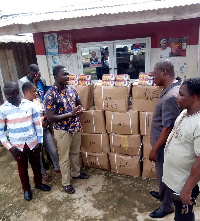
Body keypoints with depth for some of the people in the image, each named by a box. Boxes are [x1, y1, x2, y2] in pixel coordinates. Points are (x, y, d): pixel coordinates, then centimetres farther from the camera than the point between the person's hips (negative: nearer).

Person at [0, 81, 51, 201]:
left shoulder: (30, 105, -9)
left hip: (33, 143, 1)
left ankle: (39, 183, 42)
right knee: (22, 168, 16)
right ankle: (26, 189, 39)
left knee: (36, 165, 18)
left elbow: (38, 124, -2)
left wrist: (39, 142, -2)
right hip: (17, 146, 0)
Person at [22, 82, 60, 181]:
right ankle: (43, 173, 38)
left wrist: (42, 118, -12)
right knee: (38, 155, 14)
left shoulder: (38, 100, 2)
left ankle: (57, 167, 38)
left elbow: (46, 113, 8)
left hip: (44, 130, 5)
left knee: (53, 151, 12)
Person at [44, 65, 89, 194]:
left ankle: (76, 173, 47)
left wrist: (80, 109, -11)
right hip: (63, 130, -6)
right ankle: (66, 182, 31)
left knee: (75, 153, 23)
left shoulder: (72, 89, -1)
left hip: (76, 127, 6)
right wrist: (71, 114, -26)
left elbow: (79, 104, 14)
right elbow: (50, 118, -22)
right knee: (64, 158, 11)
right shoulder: (50, 95, -20)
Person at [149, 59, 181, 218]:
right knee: (162, 173, 27)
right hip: (162, 143, 10)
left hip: (163, 145, -10)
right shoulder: (171, 90, 2)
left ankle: (167, 206, 32)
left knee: (164, 174, 10)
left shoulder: (171, 96, -29)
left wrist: (155, 149, -19)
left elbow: (168, 128, -27)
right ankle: (163, 194, 50)